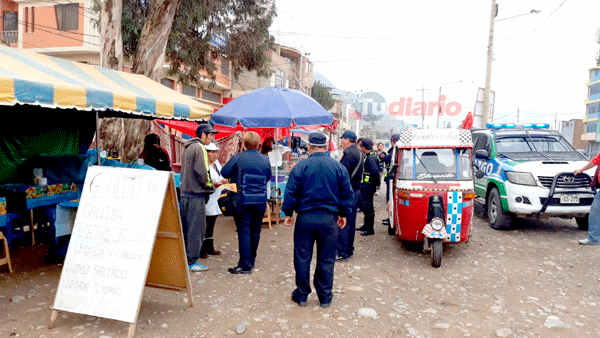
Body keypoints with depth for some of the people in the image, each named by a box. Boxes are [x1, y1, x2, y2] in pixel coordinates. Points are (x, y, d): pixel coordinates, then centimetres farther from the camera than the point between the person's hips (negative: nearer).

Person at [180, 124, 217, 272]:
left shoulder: (187, 147, 17)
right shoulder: (199, 148, -13)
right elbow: (202, 172, -21)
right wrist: (211, 187, -5)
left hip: (185, 192, 10)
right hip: (196, 194, -10)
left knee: (185, 226, 16)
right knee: (197, 227, -3)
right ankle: (192, 261, 1)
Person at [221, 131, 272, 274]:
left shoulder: (237, 158, -9)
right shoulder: (265, 160, 2)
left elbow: (224, 173, -1)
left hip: (243, 201, -4)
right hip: (260, 202, 4)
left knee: (244, 231, 0)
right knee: (255, 231, 15)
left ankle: (245, 265, 1)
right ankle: (251, 260, 29)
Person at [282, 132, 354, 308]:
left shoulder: (300, 167, -5)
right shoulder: (338, 167, 1)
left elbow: (291, 192, -3)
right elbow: (347, 193, 5)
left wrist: (288, 213, 8)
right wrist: (344, 214, 16)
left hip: (306, 218, -1)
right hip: (329, 219, 2)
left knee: (302, 258, 10)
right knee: (326, 260, 11)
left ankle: (301, 295, 20)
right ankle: (325, 297, 20)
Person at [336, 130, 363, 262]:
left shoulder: (349, 154, -17)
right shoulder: (358, 153, 15)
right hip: (356, 191, 10)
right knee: (350, 222, 15)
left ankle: (342, 253, -1)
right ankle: (349, 249, 24)